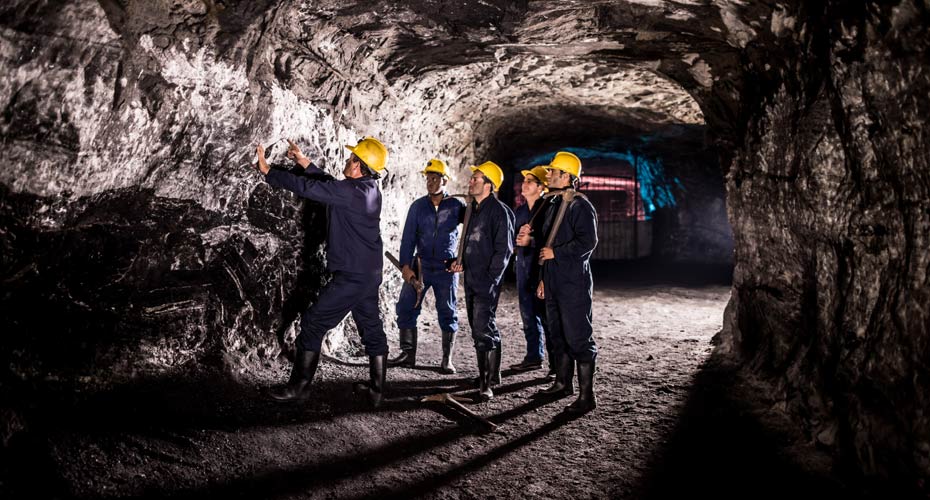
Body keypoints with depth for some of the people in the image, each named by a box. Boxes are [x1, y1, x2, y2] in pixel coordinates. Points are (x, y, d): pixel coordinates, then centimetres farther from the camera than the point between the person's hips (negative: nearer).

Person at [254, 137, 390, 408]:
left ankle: (299, 387, 12)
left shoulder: (351, 191, -20)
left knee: (313, 324, 3)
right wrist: (304, 162, 21)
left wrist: (267, 171, -8)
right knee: (372, 330, 13)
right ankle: (377, 392, 20)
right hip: (370, 275, 9)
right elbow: (330, 184, 20)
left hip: (350, 278, -9)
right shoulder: (370, 189, 6)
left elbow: (307, 187, -19)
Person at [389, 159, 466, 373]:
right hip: (420, 266, 2)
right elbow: (408, 237, 1)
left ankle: (447, 359, 12)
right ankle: (408, 354, 12)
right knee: (406, 308, 0)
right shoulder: (418, 206, 4)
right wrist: (405, 265, -8)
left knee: (447, 313, 3)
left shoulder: (457, 206, -1)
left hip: (446, 269, -2)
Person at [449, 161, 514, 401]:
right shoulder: (474, 210, 15)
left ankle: (486, 383, -8)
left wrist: (491, 278, -17)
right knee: (480, 329, 14)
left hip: (487, 282, -9)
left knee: (483, 329, -12)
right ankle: (492, 375, 26)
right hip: (471, 280, 9)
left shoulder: (498, 211, -10)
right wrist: (461, 263, 10)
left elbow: (504, 249, -15)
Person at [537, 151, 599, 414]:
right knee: (558, 335, 17)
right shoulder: (554, 204, 18)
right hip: (554, 284, 10)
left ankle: (587, 395, 1)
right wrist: (544, 278, 22)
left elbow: (588, 242, -23)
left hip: (574, 285, -9)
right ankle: (563, 383, 32)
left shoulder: (580, 206, -12)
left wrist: (556, 253, -18)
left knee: (579, 338, -6)